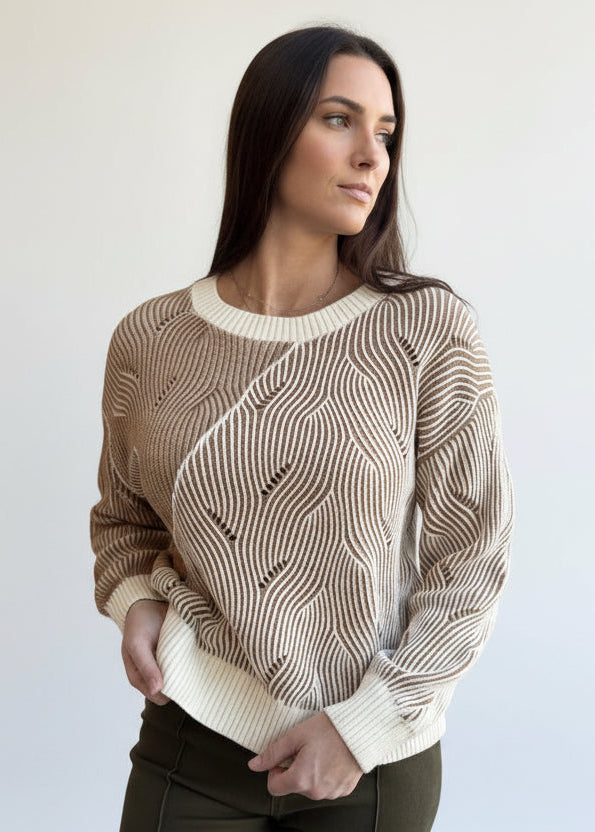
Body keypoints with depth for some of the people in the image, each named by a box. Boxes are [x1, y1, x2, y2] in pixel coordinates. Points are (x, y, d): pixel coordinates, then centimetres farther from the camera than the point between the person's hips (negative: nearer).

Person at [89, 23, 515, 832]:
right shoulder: (149, 339, -3)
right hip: (193, 744, 1)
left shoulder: (431, 330, -9)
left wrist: (362, 727, -11)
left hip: (375, 758, -1)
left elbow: (471, 561, -6)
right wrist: (134, 600, -6)